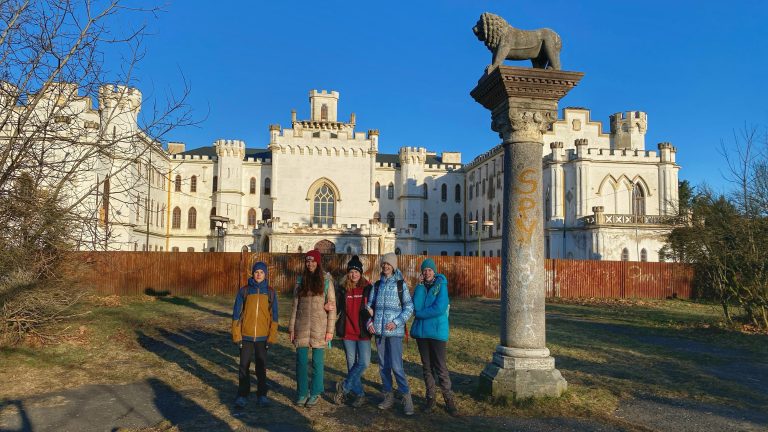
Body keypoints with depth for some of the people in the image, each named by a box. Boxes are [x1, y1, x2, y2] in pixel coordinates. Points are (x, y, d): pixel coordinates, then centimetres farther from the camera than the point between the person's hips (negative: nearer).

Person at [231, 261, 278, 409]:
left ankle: (262, 395, 20)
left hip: (262, 337, 1)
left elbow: (273, 316, 3)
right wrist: (236, 335, -5)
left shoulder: (270, 292, 2)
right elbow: (236, 314, 0)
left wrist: (272, 336, -2)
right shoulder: (244, 291, -1)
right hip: (246, 336, 0)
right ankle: (242, 395, 17)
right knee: (244, 366, 6)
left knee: (261, 367, 8)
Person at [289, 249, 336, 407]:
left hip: (319, 328, -2)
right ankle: (302, 393, 19)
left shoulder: (326, 281, -1)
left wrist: (330, 330, -7)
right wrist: (291, 328, 5)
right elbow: (295, 306, 9)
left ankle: (315, 393, 20)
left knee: (317, 361, 6)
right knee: (301, 361, 5)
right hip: (302, 327, 2)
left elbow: (332, 307, -2)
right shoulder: (300, 281, 7)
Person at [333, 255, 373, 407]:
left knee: (364, 363, -8)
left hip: (363, 332, -1)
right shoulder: (342, 289, 3)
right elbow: (337, 308, 5)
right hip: (348, 332, 2)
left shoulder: (367, 288, -1)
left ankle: (344, 386, 11)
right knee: (352, 364, 7)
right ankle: (359, 394, 21)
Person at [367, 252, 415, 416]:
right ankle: (388, 396, 23)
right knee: (383, 365, 11)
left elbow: (409, 307, -4)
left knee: (396, 366, -10)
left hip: (394, 331, -4)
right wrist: (369, 322, 0)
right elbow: (370, 305, 15)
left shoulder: (400, 284, -2)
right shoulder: (377, 285, 9)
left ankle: (407, 398, 2)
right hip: (379, 330, 5)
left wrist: (396, 322, -13)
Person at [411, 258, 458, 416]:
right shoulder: (420, 287, 7)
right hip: (421, 331, 4)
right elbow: (416, 306, -10)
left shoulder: (441, 286, -5)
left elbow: (439, 309, -18)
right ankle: (430, 398, 21)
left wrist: (419, 314, -10)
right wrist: (420, 286, -11)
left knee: (440, 367, -5)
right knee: (427, 366, 11)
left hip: (437, 331, -4)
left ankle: (449, 399, 5)